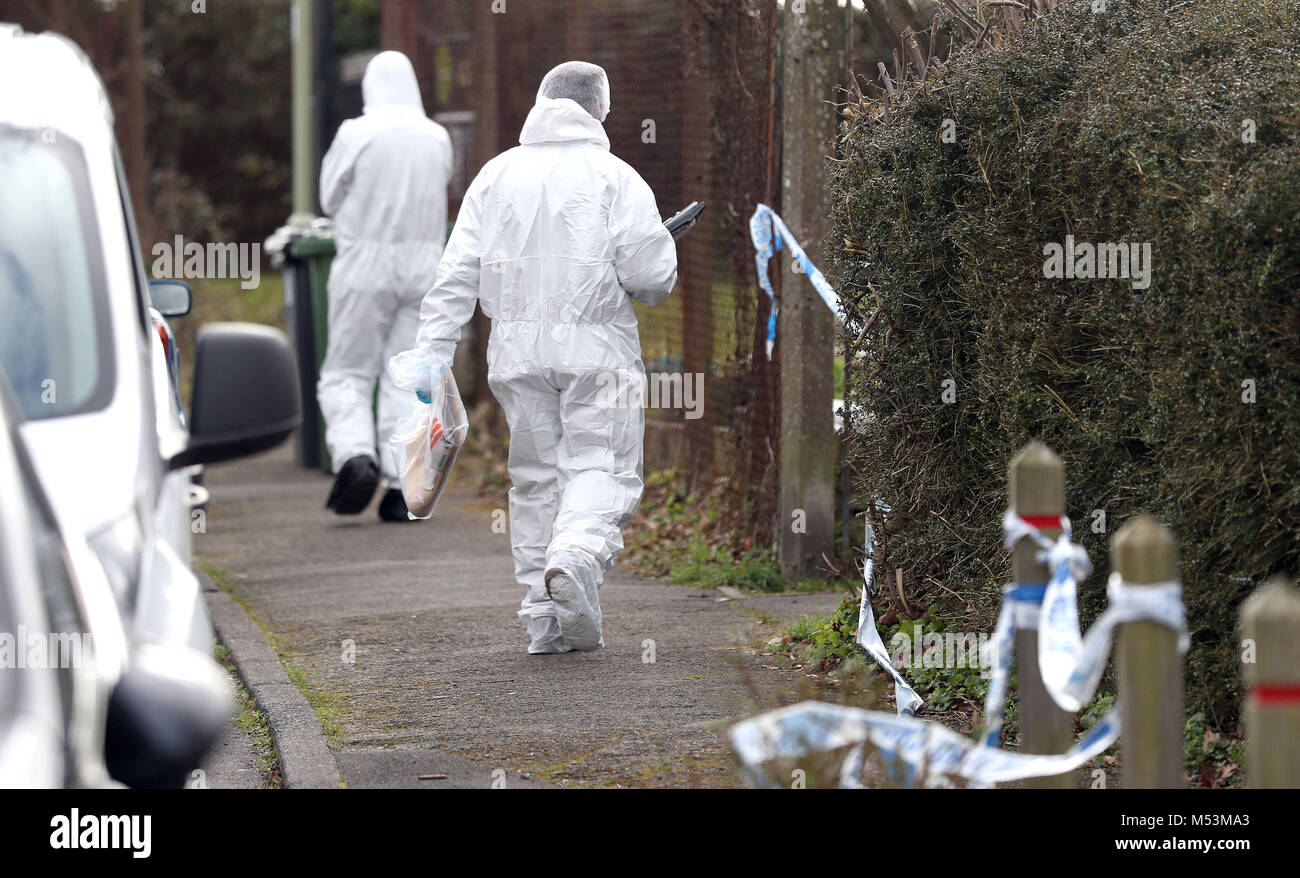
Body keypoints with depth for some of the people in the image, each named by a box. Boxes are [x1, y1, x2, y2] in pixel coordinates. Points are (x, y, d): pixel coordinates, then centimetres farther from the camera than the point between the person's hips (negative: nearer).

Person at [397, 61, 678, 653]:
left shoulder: (496, 175, 8)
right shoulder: (614, 177, -4)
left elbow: (457, 272, 4)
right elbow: (650, 272, -9)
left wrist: (432, 349, 3)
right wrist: (656, 283, 15)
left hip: (517, 349, 4)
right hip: (596, 345, -4)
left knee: (535, 475, 11)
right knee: (601, 467, -1)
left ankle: (545, 622, 10)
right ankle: (576, 556, -32)